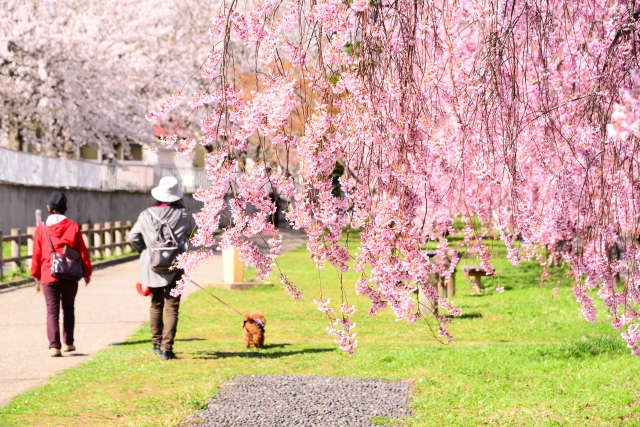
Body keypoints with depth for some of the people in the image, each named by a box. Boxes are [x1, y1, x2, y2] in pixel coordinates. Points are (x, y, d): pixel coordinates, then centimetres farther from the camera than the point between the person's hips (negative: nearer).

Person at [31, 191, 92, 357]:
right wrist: (87, 272, 12)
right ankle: (68, 343, 21)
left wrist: (36, 273, 15)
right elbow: (82, 251, 2)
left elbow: (36, 253, 1)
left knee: (52, 311, -1)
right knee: (68, 309, 17)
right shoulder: (73, 226, -2)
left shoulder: (41, 228, -3)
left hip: (49, 276, -1)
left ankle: (54, 345, -13)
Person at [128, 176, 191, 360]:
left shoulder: (147, 215, -3)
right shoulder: (182, 215, -6)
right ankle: (166, 348, -8)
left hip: (151, 265, 2)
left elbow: (133, 237, -2)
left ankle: (157, 344, 28)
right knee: (171, 307, 0)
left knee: (156, 305, 19)